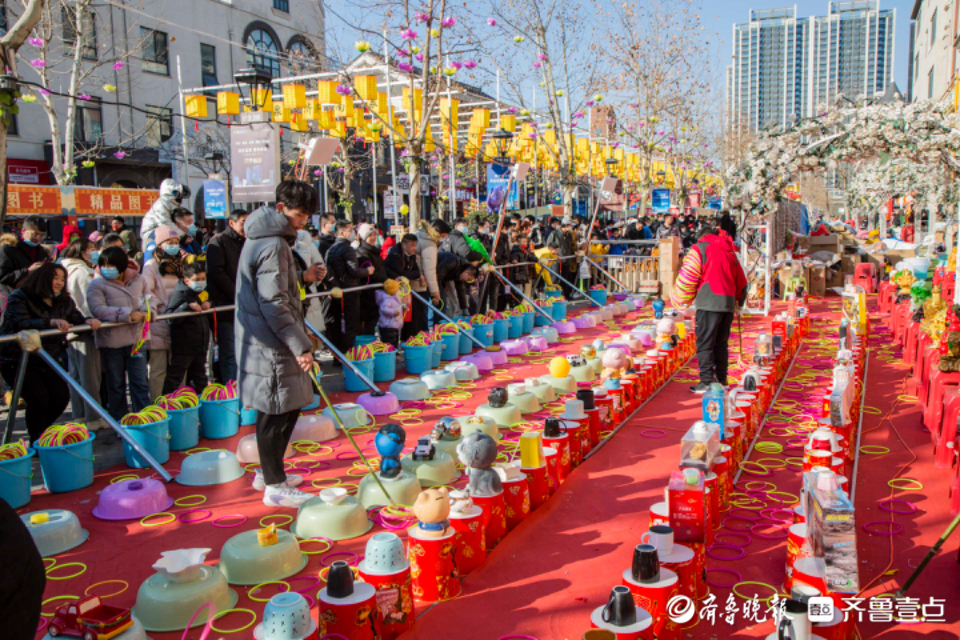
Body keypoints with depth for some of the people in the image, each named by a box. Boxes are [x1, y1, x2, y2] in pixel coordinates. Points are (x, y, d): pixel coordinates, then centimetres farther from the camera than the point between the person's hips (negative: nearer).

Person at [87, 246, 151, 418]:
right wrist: (127, 314, -22)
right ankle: (119, 421, 20)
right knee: (116, 385, 9)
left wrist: (145, 311, 2)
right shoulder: (97, 285, -3)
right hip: (111, 342, -2)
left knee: (140, 383, 3)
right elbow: (98, 310, -17)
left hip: (135, 340, 3)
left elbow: (146, 300, 26)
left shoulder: (137, 281, 9)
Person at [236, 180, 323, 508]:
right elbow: (274, 304, -22)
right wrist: (301, 345, -22)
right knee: (278, 412, -2)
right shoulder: (272, 246, -18)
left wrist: (302, 277, 16)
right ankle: (275, 485, 8)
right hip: (271, 345, -10)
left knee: (277, 411, 18)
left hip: (263, 341, 10)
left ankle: (269, 473, 30)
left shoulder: (265, 238, 14)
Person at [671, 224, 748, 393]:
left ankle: (707, 382, -6)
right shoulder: (730, 251, 20)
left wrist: (680, 301, 6)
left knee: (704, 344, -3)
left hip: (709, 303, -6)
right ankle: (722, 380, 16)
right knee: (721, 344, 13)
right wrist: (739, 302, 36)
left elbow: (687, 276, -5)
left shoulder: (700, 248, 1)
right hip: (728, 303, 6)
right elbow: (741, 281, 25)